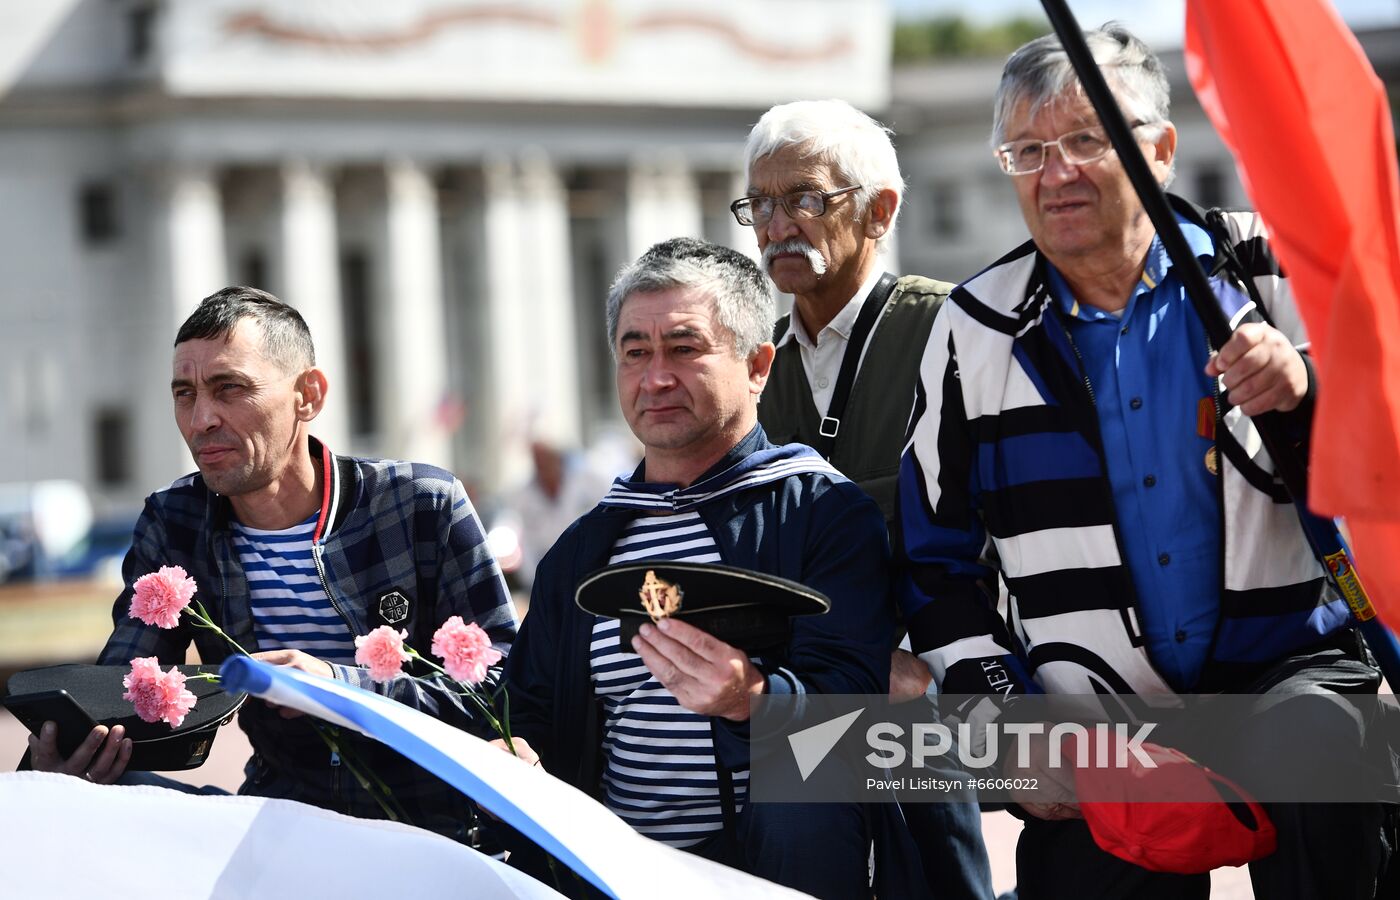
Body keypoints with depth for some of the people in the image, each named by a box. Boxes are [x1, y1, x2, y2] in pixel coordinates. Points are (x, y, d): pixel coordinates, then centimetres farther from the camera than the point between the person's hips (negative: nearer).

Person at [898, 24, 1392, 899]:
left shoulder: (1264, 268, 1)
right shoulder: (977, 334, 5)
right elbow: (937, 561, 12)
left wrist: (1309, 394, -20)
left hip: (1294, 665, -2)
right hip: (1098, 742, 3)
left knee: (1314, 742, -32)